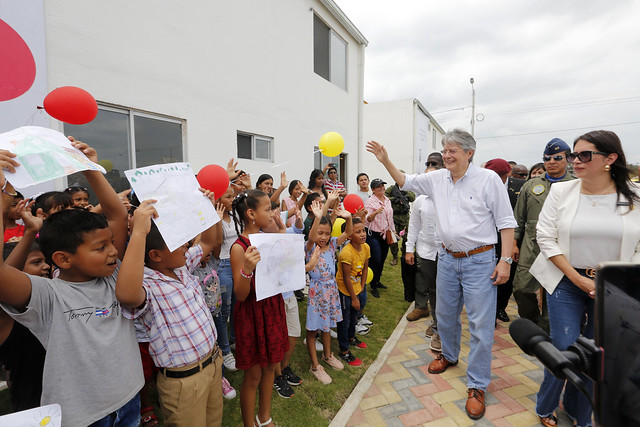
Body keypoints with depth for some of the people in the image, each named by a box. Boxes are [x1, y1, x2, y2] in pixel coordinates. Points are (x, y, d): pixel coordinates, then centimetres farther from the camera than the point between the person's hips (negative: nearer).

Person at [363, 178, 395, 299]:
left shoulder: (388, 200, 11)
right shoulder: (370, 201, -11)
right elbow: (367, 219, -19)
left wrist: (393, 230, 21)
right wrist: (375, 212, -37)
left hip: (385, 234, 7)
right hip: (373, 235, -6)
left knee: (382, 260, 13)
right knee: (376, 260, -8)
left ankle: (377, 281, 31)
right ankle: (373, 286, 7)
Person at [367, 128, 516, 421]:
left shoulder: (488, 179, -10)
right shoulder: (437, 179, 4)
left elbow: (506, 222, -8)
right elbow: (405, 182, 15)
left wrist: (505, 260, -13)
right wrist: (386, 161, 3)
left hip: (479, 261, -5)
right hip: (447, 259, 5)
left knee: (480, 325, 1)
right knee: (445, 315, 20)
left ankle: (477, 386, 19)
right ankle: (449, 355, 46)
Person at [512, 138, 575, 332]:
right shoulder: (530, 186, 11)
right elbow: (519, 218, 13)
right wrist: (514, 243, 9)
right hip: (530, 248, 2)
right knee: (521, 290, 1)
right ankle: (535, 326, 25)